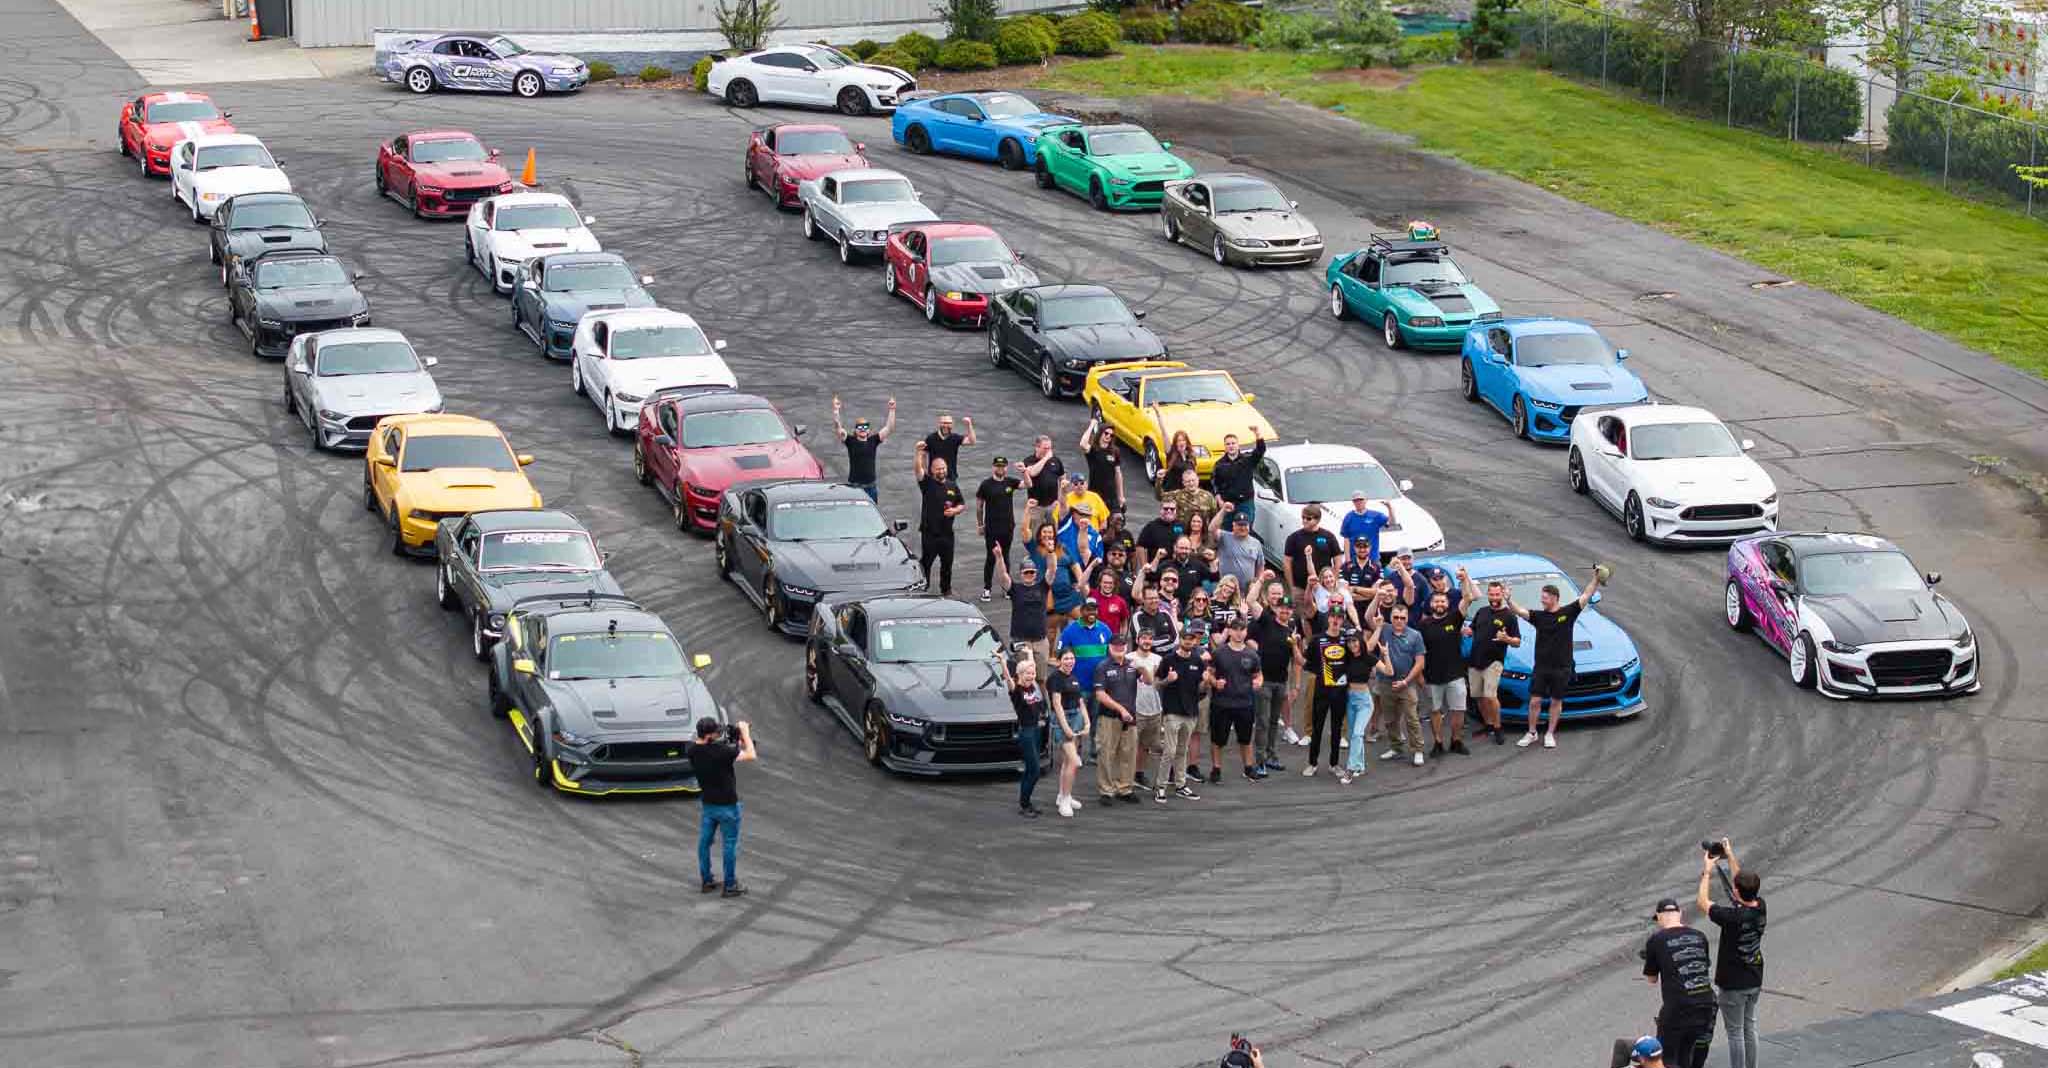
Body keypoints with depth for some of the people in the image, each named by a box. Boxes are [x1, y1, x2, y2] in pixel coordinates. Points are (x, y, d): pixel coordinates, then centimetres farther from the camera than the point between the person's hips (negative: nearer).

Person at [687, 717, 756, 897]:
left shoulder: (692, 751, -10)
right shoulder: (721, 751, -28)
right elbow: (750, 755, -18)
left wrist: (729, 739, -1)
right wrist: (745, 732, -7)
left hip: (706, 804, 6)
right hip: (727, 805, -6)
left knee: (704, 841, 17)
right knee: (730, 844, 6)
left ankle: (706, 881, 26)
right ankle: (730, 886, 13)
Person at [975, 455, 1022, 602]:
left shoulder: (1010, 482, 4)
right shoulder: (986, 484, -4)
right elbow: (979, 506, 2)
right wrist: (980, 524, 2)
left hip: (1008, 527, 3)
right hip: (991, 528, -3)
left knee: (1005, 557, 12)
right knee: (991, 558, -1)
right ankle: (987, 588, 4)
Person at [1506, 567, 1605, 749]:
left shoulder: (1567, 612, -1)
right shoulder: (1539, 616, 4)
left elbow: (1586, 596, -2)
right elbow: (1519, 611, -3)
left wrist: (1596, 578, -11)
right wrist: (1508, 599, -19)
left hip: (1561, 667, -2)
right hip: (1540, 667, 2)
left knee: (1556, 701, 7)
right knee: (1535, 701, 0)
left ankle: (1550, 734, 18)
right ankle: (1531, 733, 13)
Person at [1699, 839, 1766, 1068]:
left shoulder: (1734, 917, -29)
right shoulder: (1760, 908, -9)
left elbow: (1703, 903, -14)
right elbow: (1743, 884, 10)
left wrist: (1707, 872, -5)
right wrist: (1730, 856, 15)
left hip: (1733, 984, -7)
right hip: (1755, 980, 7)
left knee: (1735, 1033, 3)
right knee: (1749, 1028, 19)